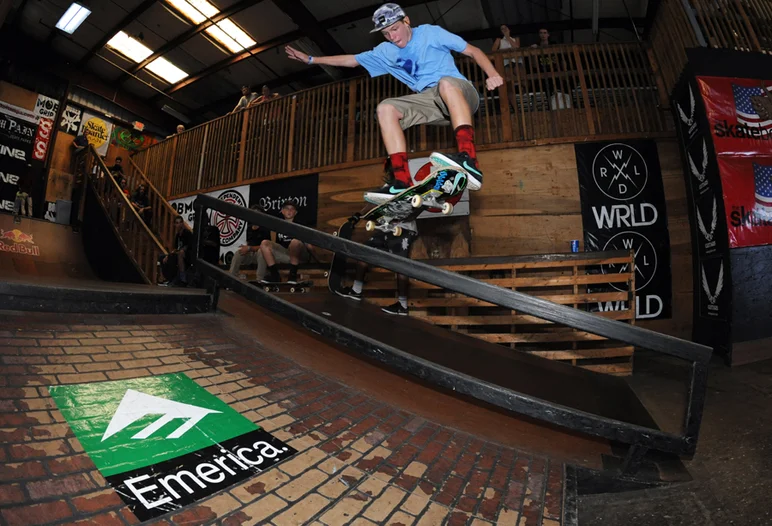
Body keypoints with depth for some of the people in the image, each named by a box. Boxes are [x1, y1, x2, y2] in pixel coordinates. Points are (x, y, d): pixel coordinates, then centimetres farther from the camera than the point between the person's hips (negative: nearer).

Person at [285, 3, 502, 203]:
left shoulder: (431, 32, 3)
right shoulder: (386, 51, 15)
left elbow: (473, 51, 1)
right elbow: (351, 60, 20)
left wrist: (493, 74, -16)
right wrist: (310, 59, 19)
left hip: (460, 91, -4)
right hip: (430, 100, 4)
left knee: (445, 83, -38)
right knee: (386, 108, -17)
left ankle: (469, 163, -52)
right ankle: (402, 183, -30)